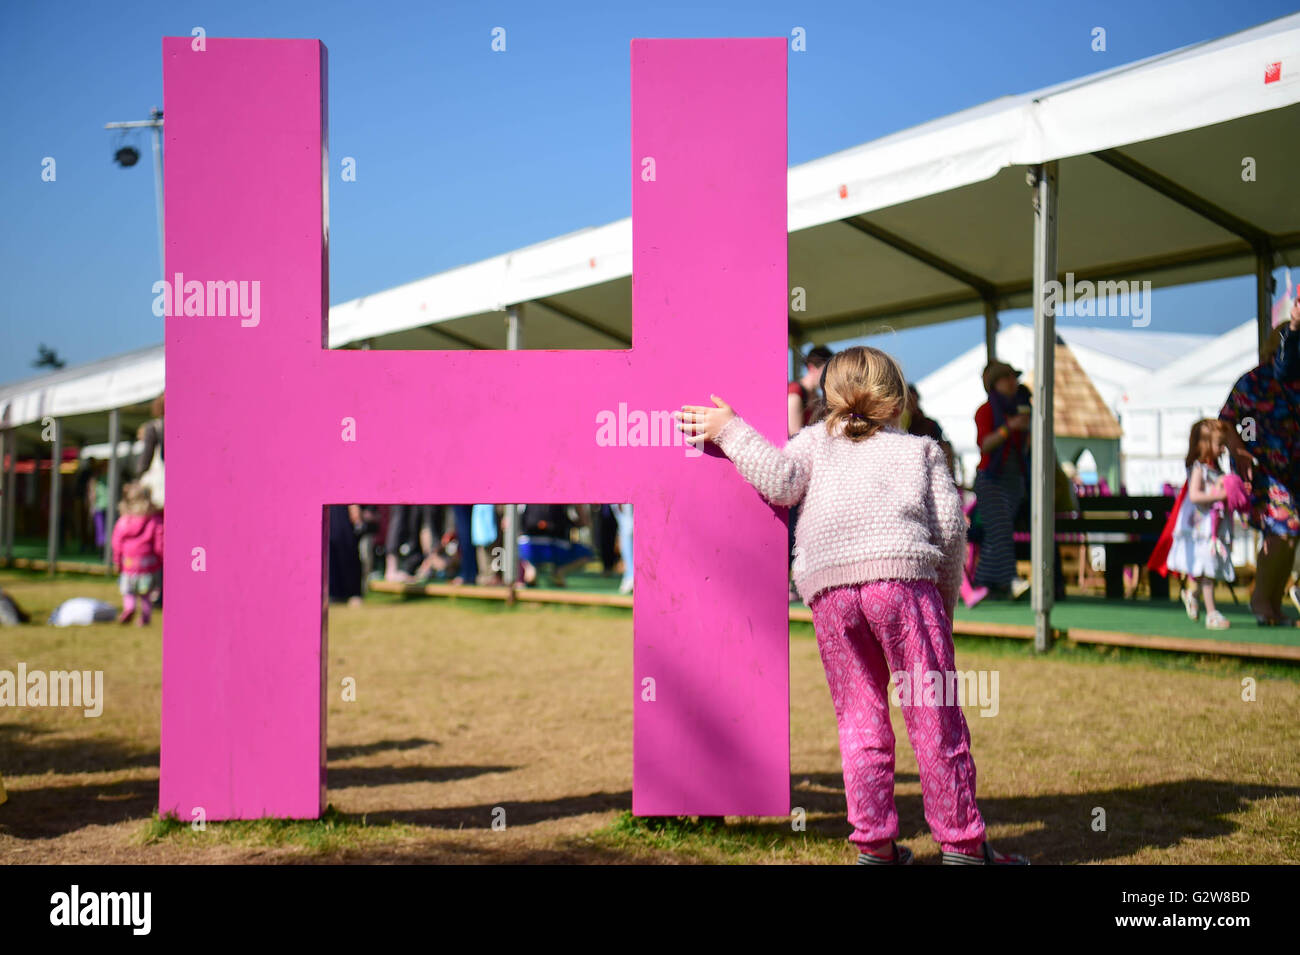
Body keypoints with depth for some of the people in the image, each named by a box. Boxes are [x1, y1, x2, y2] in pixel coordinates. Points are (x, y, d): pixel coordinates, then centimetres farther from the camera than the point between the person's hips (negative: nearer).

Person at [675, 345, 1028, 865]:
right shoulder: (921, 449, 22)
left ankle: (873, 842, 9)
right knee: (934, 713, 3)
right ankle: (961, 842, 7)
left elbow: (781, 481, 3)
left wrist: (730, 431, 14)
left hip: (827, 588, 2)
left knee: (859, 717, 8)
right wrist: (945, 601, 21)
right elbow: (950, 528, 12)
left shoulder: (815, 441, 23)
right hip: (902, 574, -1)